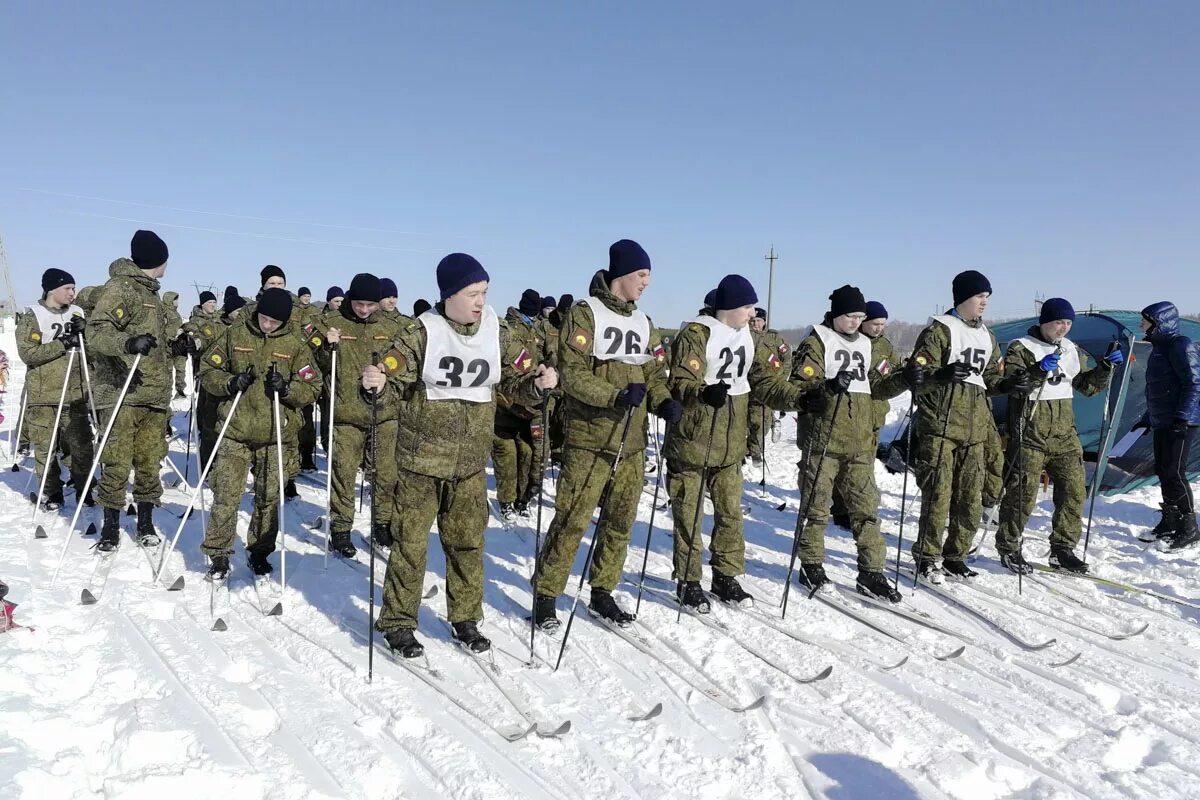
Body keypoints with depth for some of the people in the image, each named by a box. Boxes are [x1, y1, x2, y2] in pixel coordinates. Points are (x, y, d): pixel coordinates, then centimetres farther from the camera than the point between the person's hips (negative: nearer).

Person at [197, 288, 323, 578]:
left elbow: (311, 387, 3)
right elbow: (208, 369, 7)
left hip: (274, 436, 1)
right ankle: (218, 553, 13)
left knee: (269, 497, 9)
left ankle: (260, 551, 25)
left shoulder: (295, 345, 2)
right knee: (226, 495, -1)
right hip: (236, 430, 0)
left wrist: (287, 389, -17)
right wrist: (229, 383, -12)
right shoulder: (235, 335, 2)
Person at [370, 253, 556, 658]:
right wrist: (376, 385, -31)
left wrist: (538, 383, -14)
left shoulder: (496, 332, 2)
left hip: (471, 461, 4)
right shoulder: (422, 332, -9)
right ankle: (398, 621, 20)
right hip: (422, 457, -3)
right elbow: (395, 382, -9)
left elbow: (518, 380, 7)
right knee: (410, 541, 4)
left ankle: (465, 617, 29)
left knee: (468, 542, 13)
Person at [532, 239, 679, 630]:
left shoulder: (643, 322, 14)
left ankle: (602, 592, 26)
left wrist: (663, 401, -5)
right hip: (589, 438, -7)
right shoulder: (585, 313, -7)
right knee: (573, 519, -4)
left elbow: (654, 373, 16)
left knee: (621, 520, 11)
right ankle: (546, 594, 10)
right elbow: (572, 373, -14)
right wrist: (616, 395, -25)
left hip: (631, 440, 7)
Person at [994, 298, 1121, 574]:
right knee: (1022, 492, -3)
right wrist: (1039, 370, -30)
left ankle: (1062, 549, 17)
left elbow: (1087, 386, 20)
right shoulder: (1021, 348, -6)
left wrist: (1105, 367, 4)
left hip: (1064, 435, 7)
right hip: (1029, 436, -6)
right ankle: (1008, 549, 11)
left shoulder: (1072, 350, 14)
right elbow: (1010, 384, -18)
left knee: (1074, 491, 5)